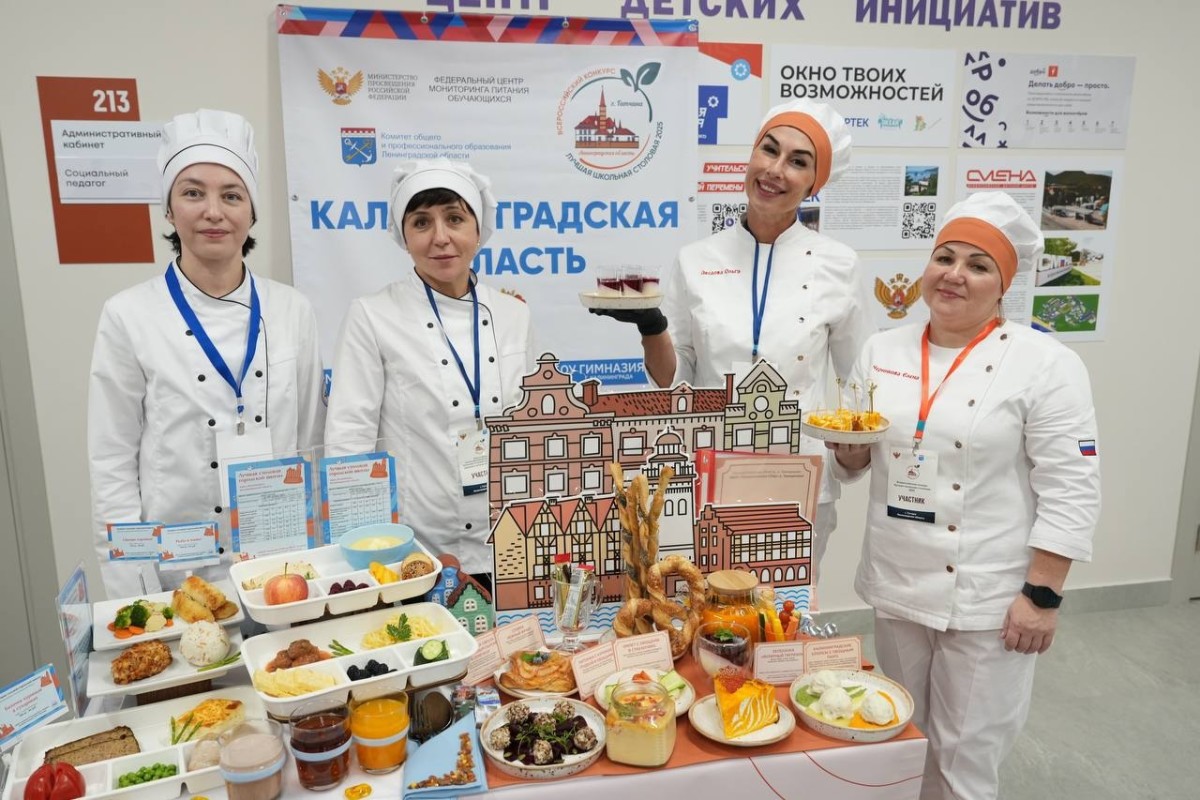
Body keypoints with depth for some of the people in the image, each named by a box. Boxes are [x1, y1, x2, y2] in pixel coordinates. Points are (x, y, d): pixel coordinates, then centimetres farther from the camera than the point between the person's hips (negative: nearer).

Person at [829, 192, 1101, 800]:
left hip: (988, 596, -4)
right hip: (895, 583, 5)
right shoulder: (883, 351, 4)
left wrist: (1042, 596, -14)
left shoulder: (1046, 365, -10)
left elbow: (1071, 492, -12)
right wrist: (850, 449, -11)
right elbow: (854, 464, 11)